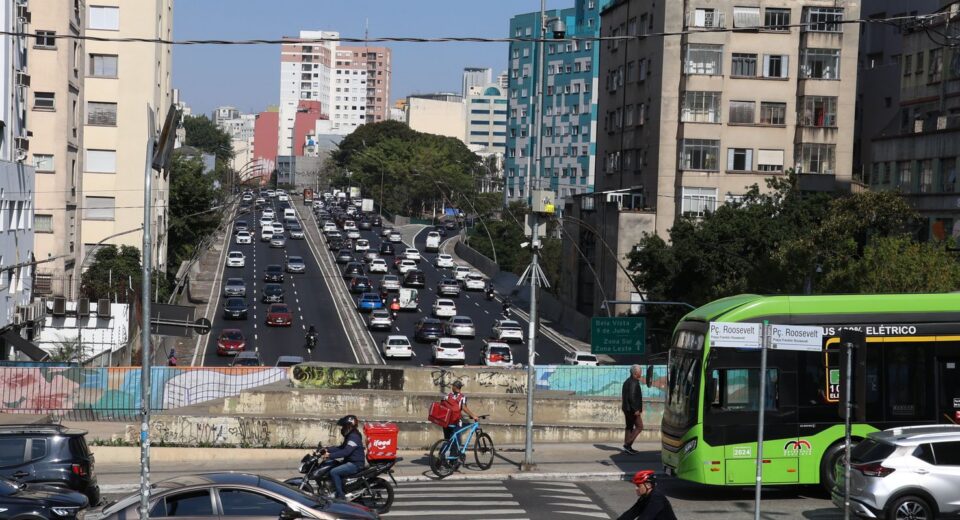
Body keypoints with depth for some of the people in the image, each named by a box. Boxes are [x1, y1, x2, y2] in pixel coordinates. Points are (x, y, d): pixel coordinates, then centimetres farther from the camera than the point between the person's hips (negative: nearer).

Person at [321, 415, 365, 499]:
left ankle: (340, 496, -21)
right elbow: (341, 448, 19)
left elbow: (345, 452, -28)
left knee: (334, 472, -23)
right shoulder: (350, 436, 15)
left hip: (356, 464, -11)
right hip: (350, 462, 11)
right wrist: (328, 450, 7)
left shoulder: (354, 437, -19)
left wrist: (330, 456, -30)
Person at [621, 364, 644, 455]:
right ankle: (628, 444, -9)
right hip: (632, 409, -10)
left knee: (629, 427, 13)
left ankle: (627, 447, 15)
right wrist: (636, 409, -22)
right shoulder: (633, 383, -17)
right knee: (639, 427, -5)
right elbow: (632, 397, -24)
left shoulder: (627, 382, 15)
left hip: (627, 409, 10)